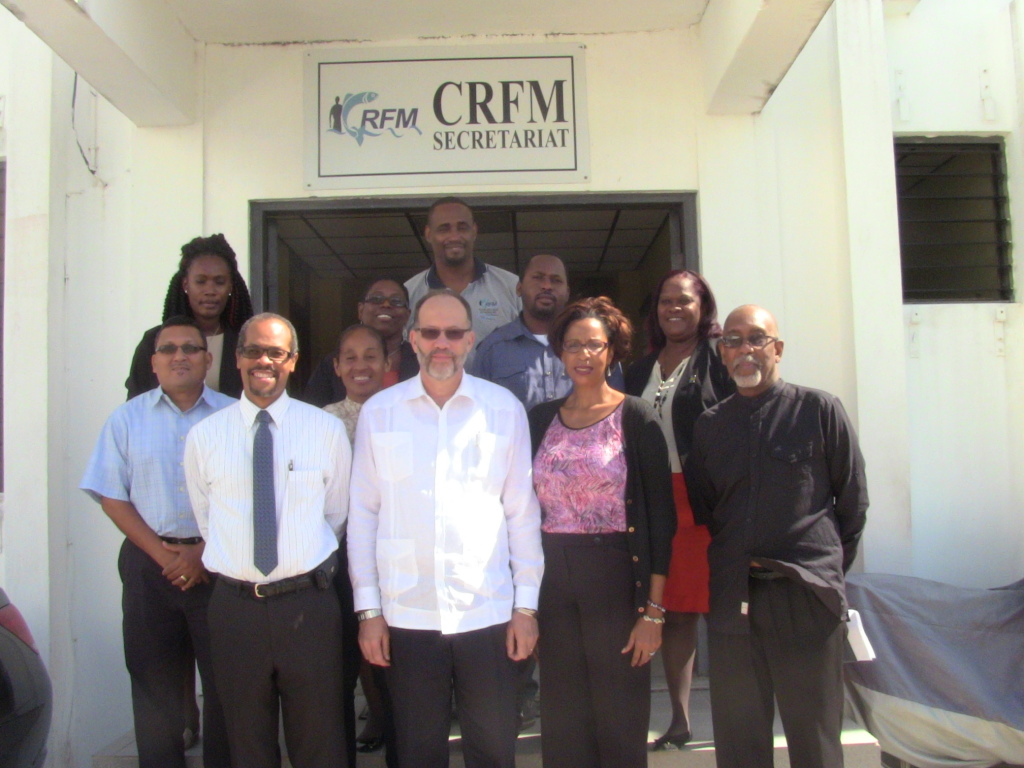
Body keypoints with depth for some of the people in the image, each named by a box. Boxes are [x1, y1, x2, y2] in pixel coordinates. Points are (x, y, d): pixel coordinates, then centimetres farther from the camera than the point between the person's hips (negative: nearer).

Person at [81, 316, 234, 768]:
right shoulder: (127, 419, 8)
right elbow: (112, 498, 4)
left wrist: (205, 552, -9)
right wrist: (160, 552, -6)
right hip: (150, 562, 2)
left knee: (226, 683, 3)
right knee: (154, 683, 8)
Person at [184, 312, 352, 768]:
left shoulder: (327, 430, 0)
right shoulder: (204, 436, 1)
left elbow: (336, 513, 8)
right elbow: (206, 520, 11)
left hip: (308, 604, 0)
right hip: (235, 605, 1)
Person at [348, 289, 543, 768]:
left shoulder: (504, 408, 0)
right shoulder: (378, 412, 1)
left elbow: (523, 512, 2)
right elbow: (363, 515, 3)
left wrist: (526, 605, 1)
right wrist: (368, 609, 1)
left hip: (489, 613, 0)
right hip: (406, 614, 1)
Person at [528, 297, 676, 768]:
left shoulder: (635, 419, -5)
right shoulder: (541, 419, 7)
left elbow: (662, 516, -6)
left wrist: (653, 610, -10)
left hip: (617, 578, -3)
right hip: (553, 581, 4)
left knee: (620, 720, 7)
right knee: (561, 723, 11)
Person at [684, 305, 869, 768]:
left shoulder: (819, 409, 0)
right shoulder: (710, 424, 10)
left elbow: (853, 499, 5)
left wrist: (829, 564, 7)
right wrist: (728, 565, 10)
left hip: (807, 596, -3)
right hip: (732, 600, 3)